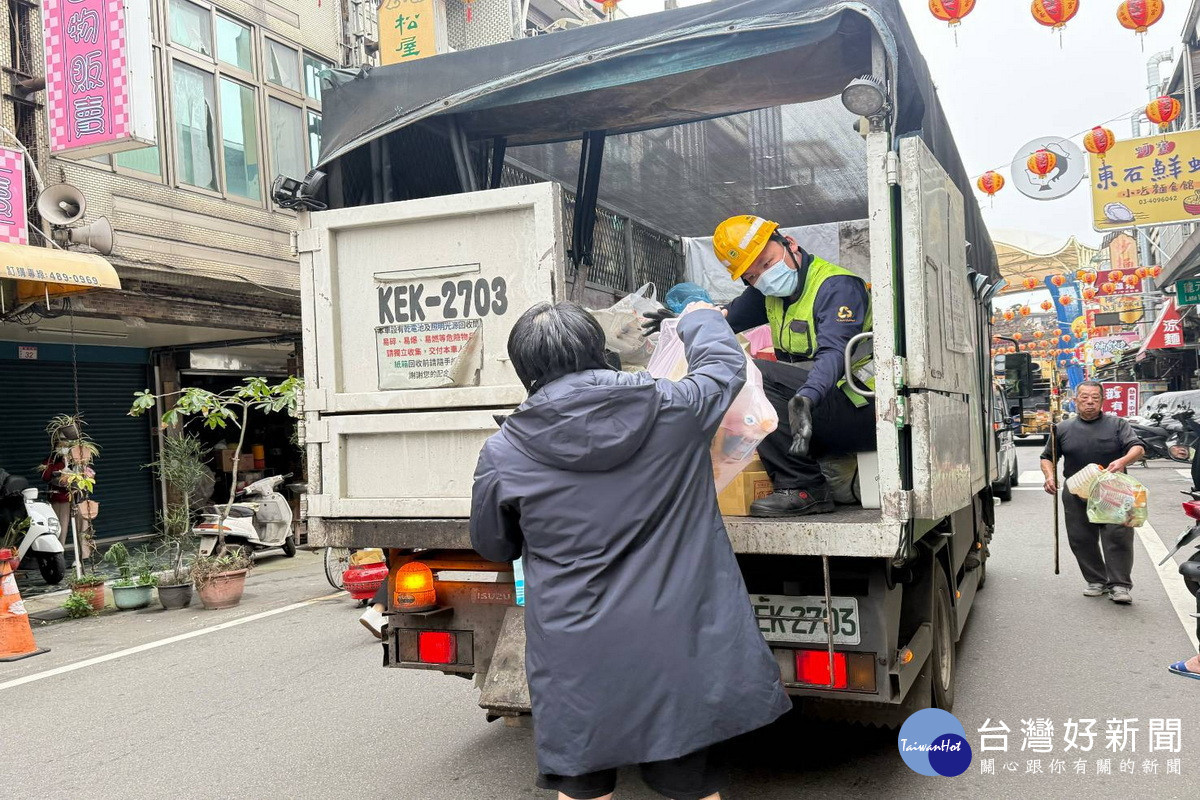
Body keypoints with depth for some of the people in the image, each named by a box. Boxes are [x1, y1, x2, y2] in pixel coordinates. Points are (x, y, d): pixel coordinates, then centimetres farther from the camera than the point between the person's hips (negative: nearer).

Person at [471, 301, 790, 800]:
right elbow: (725, 365, 15)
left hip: (577, 663, -1)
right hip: (676, 654, 2)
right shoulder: (672, 411, -6)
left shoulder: (503, 453, -8)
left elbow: (493, 545, 9)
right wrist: (699, 318, 35)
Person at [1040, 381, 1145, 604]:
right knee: (1081, 541, 4)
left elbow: (1137, 448, -5)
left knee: (1118, 538, -7)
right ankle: (1097, 581, 18)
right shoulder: (1063, 429, 10)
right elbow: (1047, 457, 16)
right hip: (1077, 497, 2)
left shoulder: (1117, 424, 6)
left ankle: (1120, 586, 0)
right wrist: (1049, 477, -5)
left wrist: (1123, 460, -27)